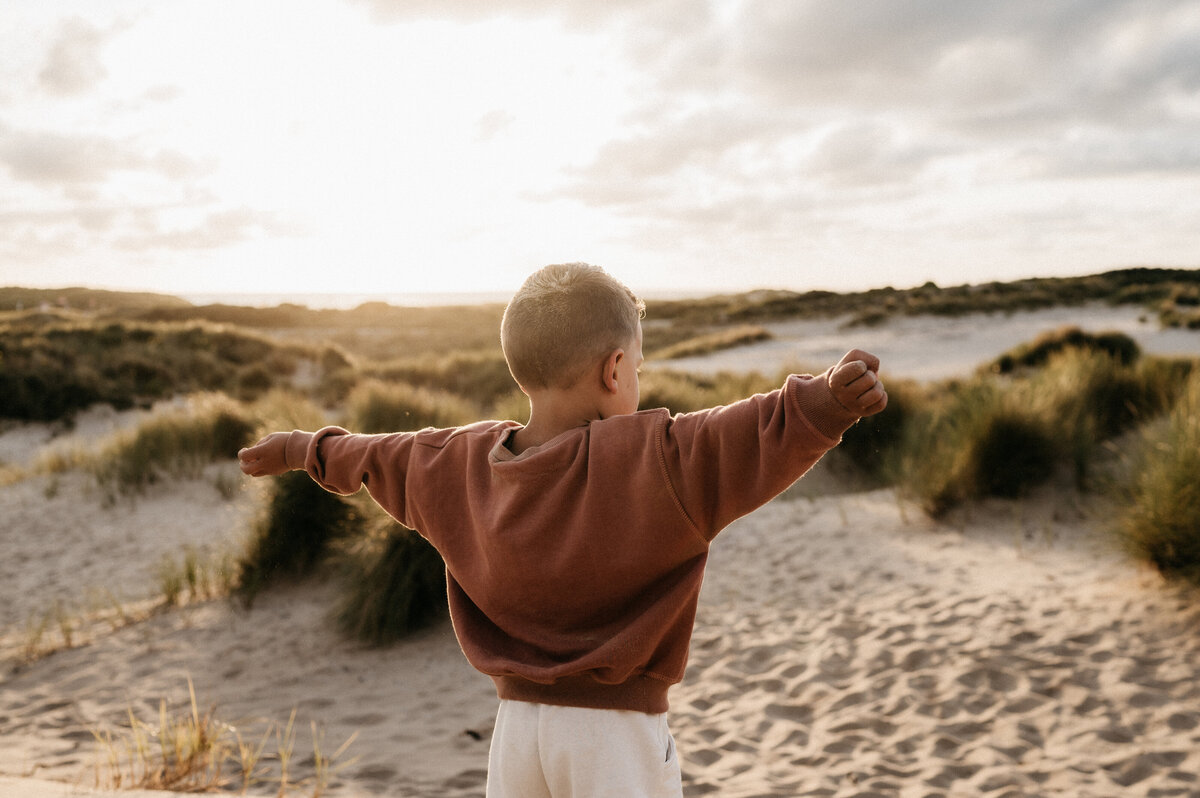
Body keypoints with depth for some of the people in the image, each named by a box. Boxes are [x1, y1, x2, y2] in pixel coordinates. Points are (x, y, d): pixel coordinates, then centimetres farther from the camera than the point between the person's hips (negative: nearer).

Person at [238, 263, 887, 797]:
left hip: (517, 720, 6)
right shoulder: (652, 460, -17)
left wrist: (302, 449, 36)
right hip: (616, 727, -5)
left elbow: (374, 457, 19)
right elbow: (747, 439, -33)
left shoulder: (460, 465, 2)